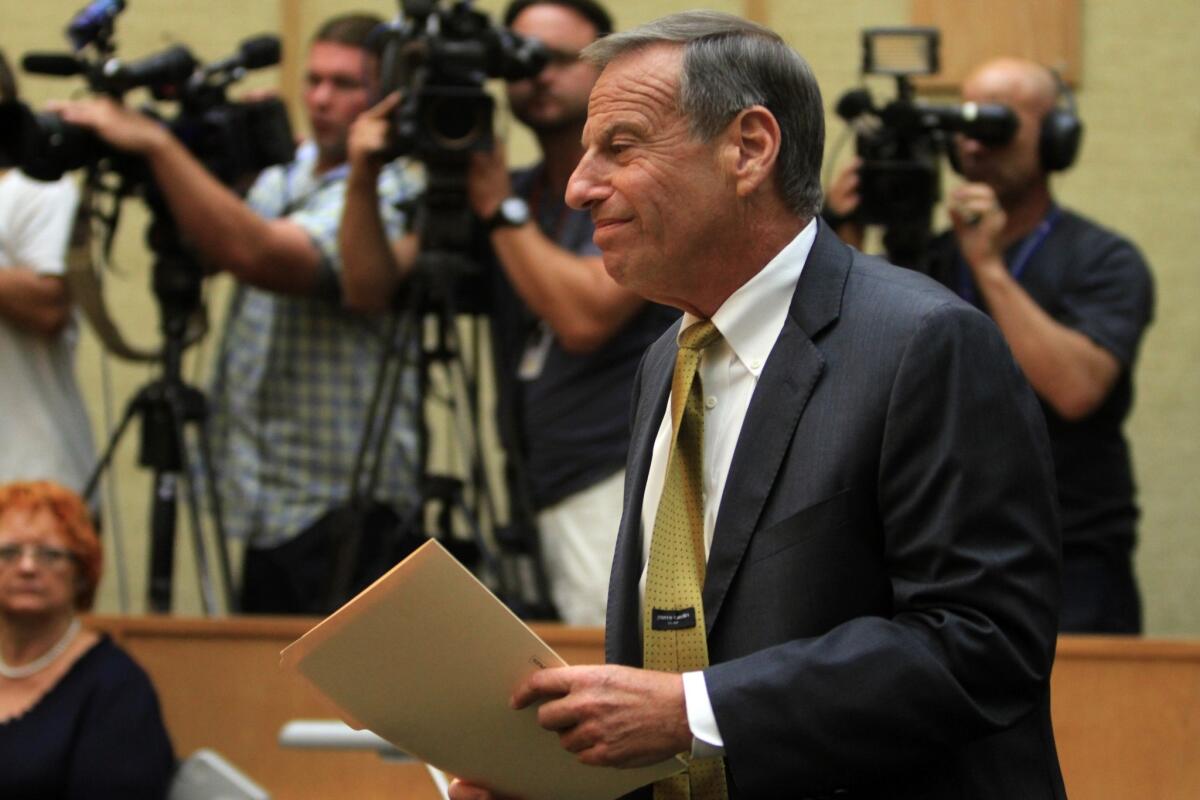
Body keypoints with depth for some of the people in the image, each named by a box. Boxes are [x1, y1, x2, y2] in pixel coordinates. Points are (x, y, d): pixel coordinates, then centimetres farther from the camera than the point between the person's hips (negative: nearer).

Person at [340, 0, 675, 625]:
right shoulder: (513, 193, 17)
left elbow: (584, 317, -18)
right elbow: (371, 290, 9)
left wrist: (499, 209, -10)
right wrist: (362, 181, -6)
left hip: (627, 481, -6)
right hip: (552, 497, 6)